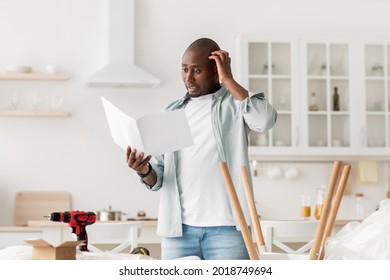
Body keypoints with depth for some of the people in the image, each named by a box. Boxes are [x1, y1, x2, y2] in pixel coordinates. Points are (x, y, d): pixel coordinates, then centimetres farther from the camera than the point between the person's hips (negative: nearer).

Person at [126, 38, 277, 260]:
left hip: (225, 226, -4)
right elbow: (158, 178, 13)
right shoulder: (171, 112, 14)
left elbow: (265, 120, -21)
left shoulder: (236, 103, 2)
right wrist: (145, 172, -10)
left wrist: (228, 80, -11)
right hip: (178, 227, 4)